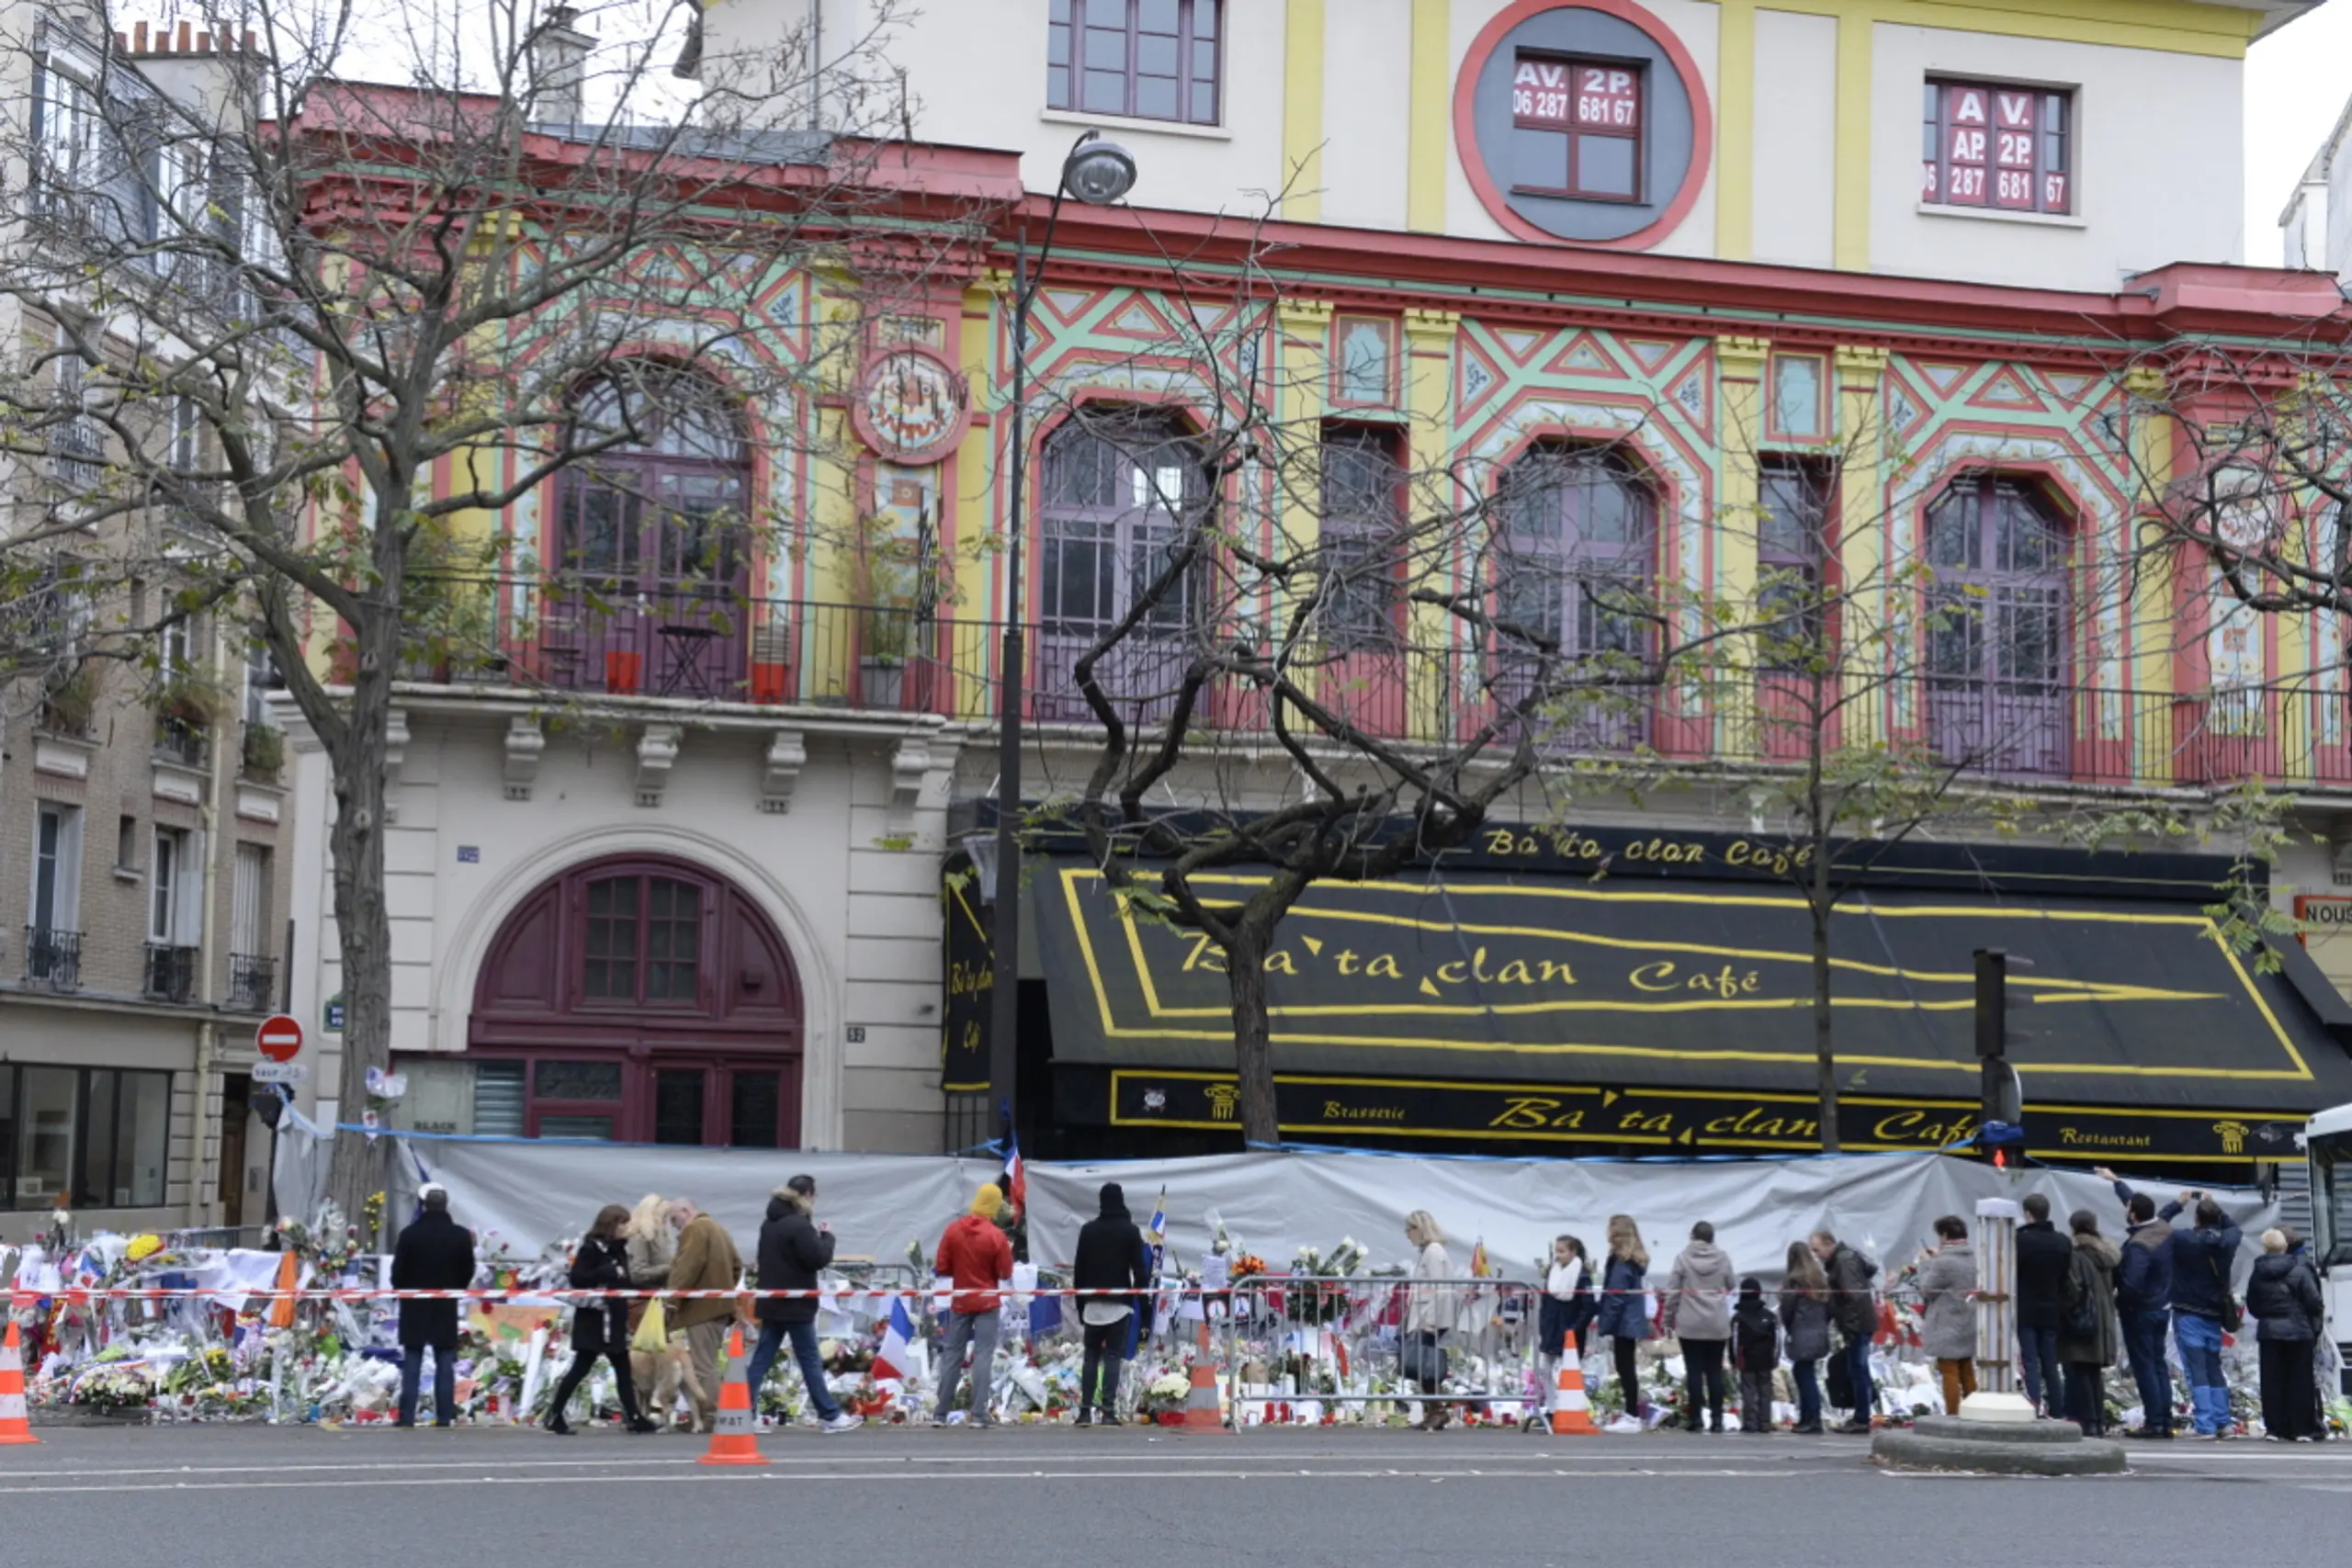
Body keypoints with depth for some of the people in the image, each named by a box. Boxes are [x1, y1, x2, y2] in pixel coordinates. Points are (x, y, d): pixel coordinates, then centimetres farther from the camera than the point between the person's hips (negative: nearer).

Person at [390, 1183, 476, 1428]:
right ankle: (444, 1417, 1)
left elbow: (398, 1273, -5)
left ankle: (407, 1416, -1)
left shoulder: (410, 1234, -11)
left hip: (415, 1306, -1)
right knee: (445, 1364, 5)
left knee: (412, 1363, 4)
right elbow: (467, 1273, 3)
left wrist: (403, 1292, 14)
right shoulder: (461, 1236, -4)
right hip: (446, 1307, 1)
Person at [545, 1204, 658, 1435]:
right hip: (593, 1318, -9)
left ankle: (632, 1418, 8)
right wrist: (609, 1272, -23)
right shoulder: (591, 1247, -11)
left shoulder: (618, 1249, 15)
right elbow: (576, 1278, -21)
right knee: (581, 1367, -5)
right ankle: (554, 1416, 2)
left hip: (614, 1318, 9)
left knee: (623, 1368, 6)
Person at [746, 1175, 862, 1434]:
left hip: (771, 1303, 8)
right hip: (795, 1304, -8)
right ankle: (831, 1416, 8)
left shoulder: (770, 1223, 11)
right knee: (810, 1361, 0)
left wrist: (815, 1236, 10)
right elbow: (818, 1259, -21)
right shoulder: (799, 1225, -18)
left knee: (761, 1359, 6)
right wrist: (827, 1236, -3)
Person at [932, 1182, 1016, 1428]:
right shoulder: (997, 1236, -14)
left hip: (960, 1301, 3)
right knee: (983, 1355, 0)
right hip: (987, 1302, -3)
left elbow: (941, 1268, -3)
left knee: (951, 1355, 10)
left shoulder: (953, 1229, -5)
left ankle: (940, 1413, 11)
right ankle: (979, 1414, -6)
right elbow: (1005, 1274, -9)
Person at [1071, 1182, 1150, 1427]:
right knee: (1112, 1356, -2)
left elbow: (1079, 1269, 7)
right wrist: (1142, 1302, 1)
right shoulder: (1130, 1231, -2)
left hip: (1092, 1304, 2)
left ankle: (1085, 1411, 3)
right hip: (1119, 1304, -2)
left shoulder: (1088, 1230, 5)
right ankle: (1108, 1411, -8)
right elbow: (1140, 1269, -4)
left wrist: (1080, 1303, 13)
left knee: (1090, 1356, 8)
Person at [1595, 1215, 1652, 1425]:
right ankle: (1633, 1414, 15)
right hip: (1632, 1322, 9)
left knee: (1625, 1369, -5)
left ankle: (1632, 1416, -3)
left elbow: (1615, 1299, -18)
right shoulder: (1636, 1260, 12)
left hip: (1623, 1323, -9)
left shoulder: (1621, 1263, -16)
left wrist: (1605, 1326, -15)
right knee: (1628, 1369, 13)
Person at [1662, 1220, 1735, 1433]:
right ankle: (1716, 1418, 5)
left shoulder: (1682, 1257, -6)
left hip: (1690, 1325, -2)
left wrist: (1668, 1318, 5)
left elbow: (1672, 1291, -4)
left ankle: (1694, 1418, 2)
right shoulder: (1722, 1258, -1)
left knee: (1694, 1371, 2)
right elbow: (1731, 1284, 9)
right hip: (1717, 1325, 2)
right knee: (1715, 1371, 7)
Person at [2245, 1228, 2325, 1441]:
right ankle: (2302, 1430, 2)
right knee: (2300, 1381, 3)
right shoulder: (2300, 1270, -9)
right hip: (2298, 1331, -2)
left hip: (2269, 1332, 3)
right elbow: (2314, 1301, -10)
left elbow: (2252, 1306, 7)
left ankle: (2275, 1429, 3)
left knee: (2272, 1382, 5)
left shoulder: (2258, 1274, 2)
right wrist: (2316, 1326, 8)